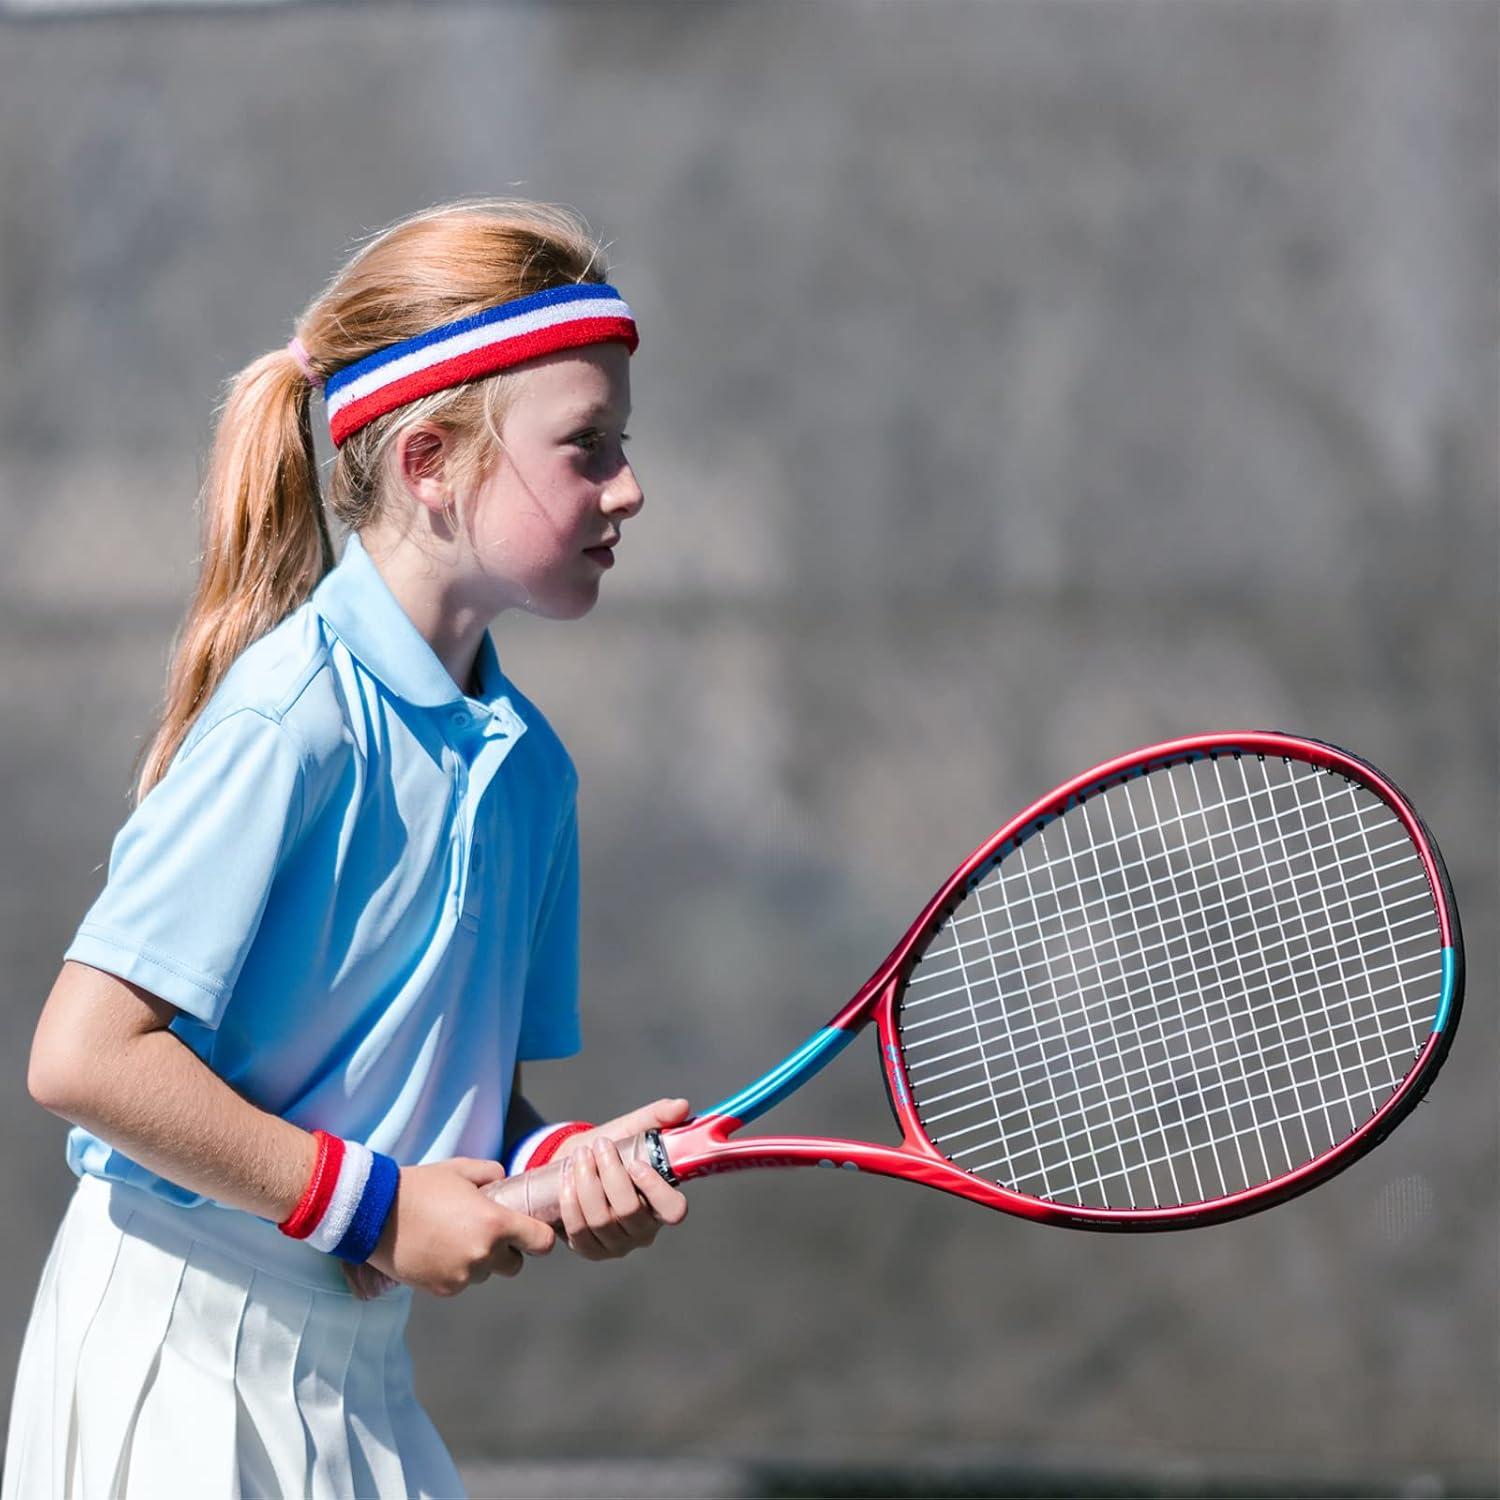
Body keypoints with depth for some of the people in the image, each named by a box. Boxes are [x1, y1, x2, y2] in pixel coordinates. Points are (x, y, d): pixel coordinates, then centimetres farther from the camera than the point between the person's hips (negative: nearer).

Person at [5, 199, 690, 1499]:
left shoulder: (528, 764, 8)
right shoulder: (296, 717, -17)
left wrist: (553, 1160, -6)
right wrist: (372, 1205, -16)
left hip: (352, 1370, 8)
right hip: (183, 1345, -8)